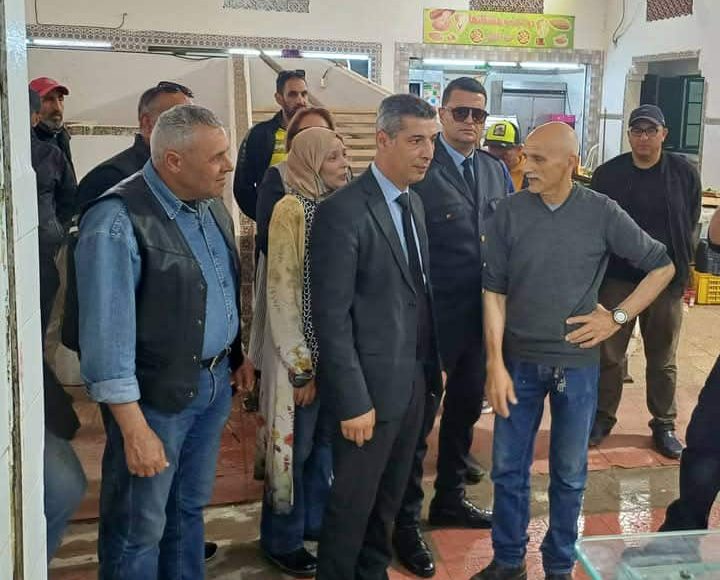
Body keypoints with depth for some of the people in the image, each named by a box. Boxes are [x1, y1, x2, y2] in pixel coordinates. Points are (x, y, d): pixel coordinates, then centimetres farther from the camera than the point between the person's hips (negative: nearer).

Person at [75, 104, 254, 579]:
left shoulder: (212, 206, 3)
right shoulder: (117, 220, -21)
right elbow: (108, 332, -23)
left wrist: (238, 354, 16)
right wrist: (134, 429, -23)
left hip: (215, 382, 7)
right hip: (157, 395, -7)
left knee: (190, 507, 23)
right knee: (139, 529, 8)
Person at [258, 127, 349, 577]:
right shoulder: (292, 210, -15)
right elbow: (281, 292, -16)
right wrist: (301, 367, -14)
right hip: (302, 351, -6)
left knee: (326, 441, 17)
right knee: (295, 446, 6)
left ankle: (317, 521, 35)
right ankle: (282, 540, 24)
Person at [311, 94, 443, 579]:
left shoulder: (415, 203, 7)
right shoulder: (344, 211, -19)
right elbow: (331, 315, -20)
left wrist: (434, 363, 10)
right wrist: (353, 400, -20)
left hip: (414, 379, 8)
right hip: (371, 384, -7)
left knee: (391, 495, 21)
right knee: (354, 500, 9)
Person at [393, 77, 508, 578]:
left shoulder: (496, 170, 9)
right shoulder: (420, 167, -13)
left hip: (482, 312, 7)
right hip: (434, 312, -7)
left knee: (466, 407, 19)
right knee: (419, 414, 5)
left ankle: (450, 498, 39)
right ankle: (406, 520, 20)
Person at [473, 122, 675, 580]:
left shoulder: (602, 212, -7)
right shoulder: (510, 212, -6)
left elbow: (663, 266, 3)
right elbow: (494, 290, -4)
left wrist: (618, 317, -4)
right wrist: (496, 363, -9)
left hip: (577, 362, 0)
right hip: (519, 359, 1)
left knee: (570, 473, 12)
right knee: (508, 468, 9)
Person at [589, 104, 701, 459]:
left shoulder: (684, 173, -1)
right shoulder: (607, 174, -2)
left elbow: (691, 225, 6)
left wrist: (681, 269, 3)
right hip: (616, 277, 0)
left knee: (663, 359, 10)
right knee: (608, 353, 7)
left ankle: (664, 425, 22)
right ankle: (603, 417, 21)